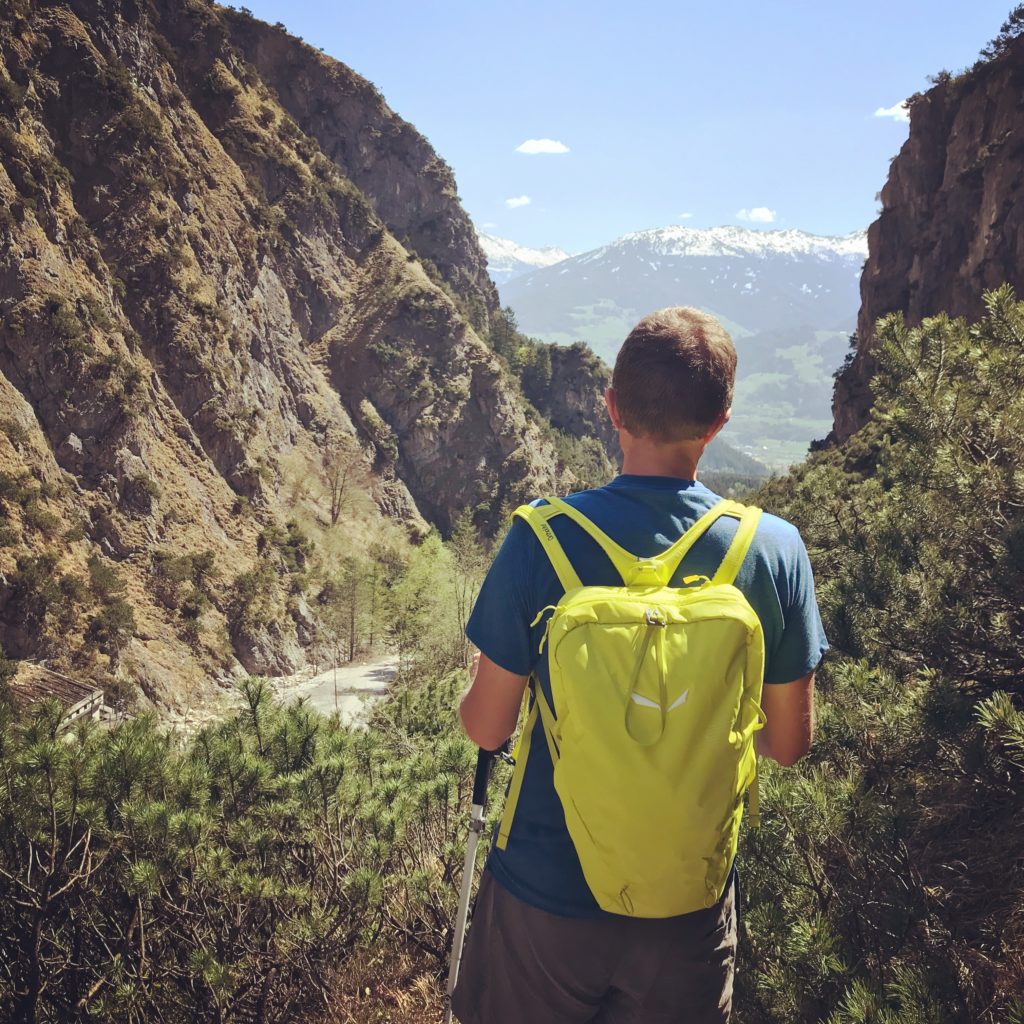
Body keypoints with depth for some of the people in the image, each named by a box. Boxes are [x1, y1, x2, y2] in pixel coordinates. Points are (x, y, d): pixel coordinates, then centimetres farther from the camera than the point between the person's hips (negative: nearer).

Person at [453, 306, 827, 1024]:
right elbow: (789, 743, -5)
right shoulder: (776, 550, -14)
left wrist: (472, 701, 11)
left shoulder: (540, 540, -19)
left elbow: (487, 728, -12)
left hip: (545, 890, -1)